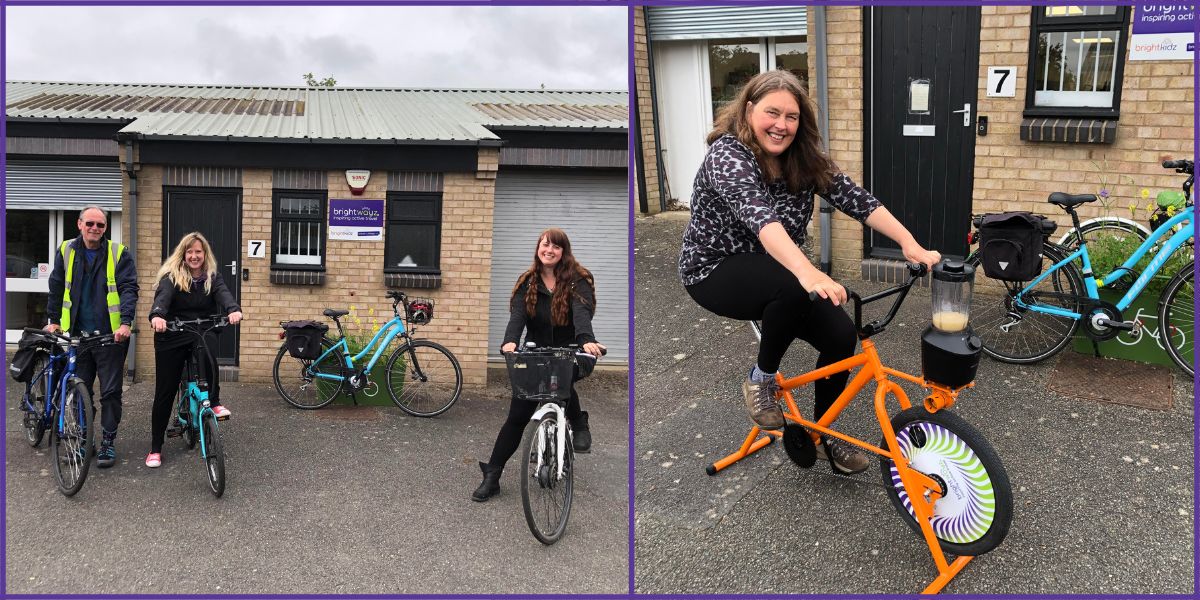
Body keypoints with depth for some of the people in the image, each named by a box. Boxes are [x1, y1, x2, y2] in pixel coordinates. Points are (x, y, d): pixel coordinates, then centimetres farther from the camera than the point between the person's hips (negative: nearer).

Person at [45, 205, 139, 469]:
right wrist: (53, 319, 13)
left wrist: (126, 322, -21)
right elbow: (56, 287, 16)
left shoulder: (119, 253, -3)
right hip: (77, 333, 3)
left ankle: (108, 442, 13)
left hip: (111, 335, -3)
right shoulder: (66, 251, 6)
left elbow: (129, 288, -9)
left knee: (111, 391, 2)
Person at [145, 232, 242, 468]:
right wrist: (157, 315, -46)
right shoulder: (171, 276, -3)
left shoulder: (212, 278, 3)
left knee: (208, 349, -36)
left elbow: (223, 294, -17)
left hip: (201, 334, 1)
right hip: (172, 337, -1)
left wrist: (234, 309, -41)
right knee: (165, 393, 3)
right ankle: (155, 448, 15)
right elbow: (162, 297, -23)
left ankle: (214, 402, -20)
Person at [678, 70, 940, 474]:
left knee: (842, 336, -10)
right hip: (715, 270, -6)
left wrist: (910, 244, -27)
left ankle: (823, 436, 14)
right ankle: (761, 380, -9)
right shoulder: (727, 155, -24)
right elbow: (759, 216, -41)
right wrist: (807, 272, -56)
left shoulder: (804, 161, -2)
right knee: (793, 288, -35)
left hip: (778, 272, 7)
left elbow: (855, 198, -13)